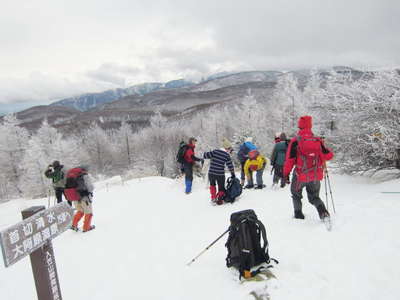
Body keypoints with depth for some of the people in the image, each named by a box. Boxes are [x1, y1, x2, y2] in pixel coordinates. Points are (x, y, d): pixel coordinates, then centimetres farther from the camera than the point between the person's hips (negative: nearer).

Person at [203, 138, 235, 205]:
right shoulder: (227, 155, -2)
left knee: (212, 184, 29)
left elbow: (206, 155, -2)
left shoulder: (215, 151, 1)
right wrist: (233, 174, 17)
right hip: (220, 174, -2)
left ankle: (213, 198, 24)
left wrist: (204, 154, 21)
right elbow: (230, 166, 3)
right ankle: (219, 199, 3)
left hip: (211, 173, 3)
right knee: (221, 188, 18)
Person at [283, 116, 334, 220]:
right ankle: (323, 212, -3)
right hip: (315, 176, 3)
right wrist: (328, 151, 24)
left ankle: (298, 214, 24)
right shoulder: (318, 140, -2)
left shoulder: (295, 141, -11)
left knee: (296, 195, 22)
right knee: (314, 197, 19)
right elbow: (328, 156, 1)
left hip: (300, 175, -3)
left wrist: (286, 173, -2)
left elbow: (289, 159, -12)